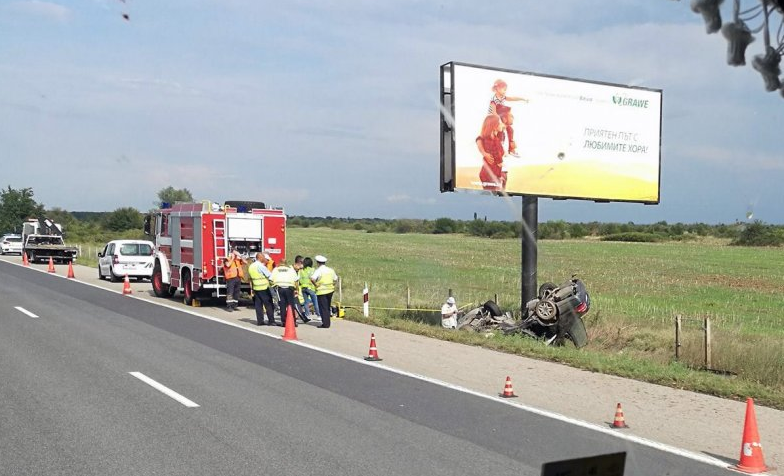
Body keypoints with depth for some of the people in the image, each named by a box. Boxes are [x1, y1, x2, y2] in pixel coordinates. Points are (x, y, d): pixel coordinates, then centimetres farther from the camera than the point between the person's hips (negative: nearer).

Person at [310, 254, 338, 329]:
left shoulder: (318, 270, -11)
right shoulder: (331, 270, 9)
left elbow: (312, 279, -26)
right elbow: (335, 279, 17)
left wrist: (316, 285, -11)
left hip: (321, 291, -6)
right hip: (330, 290, 6)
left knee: (323, 308, -1)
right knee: (328, 307, 17)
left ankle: (325, 324, -2)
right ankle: (327, 323, 22)